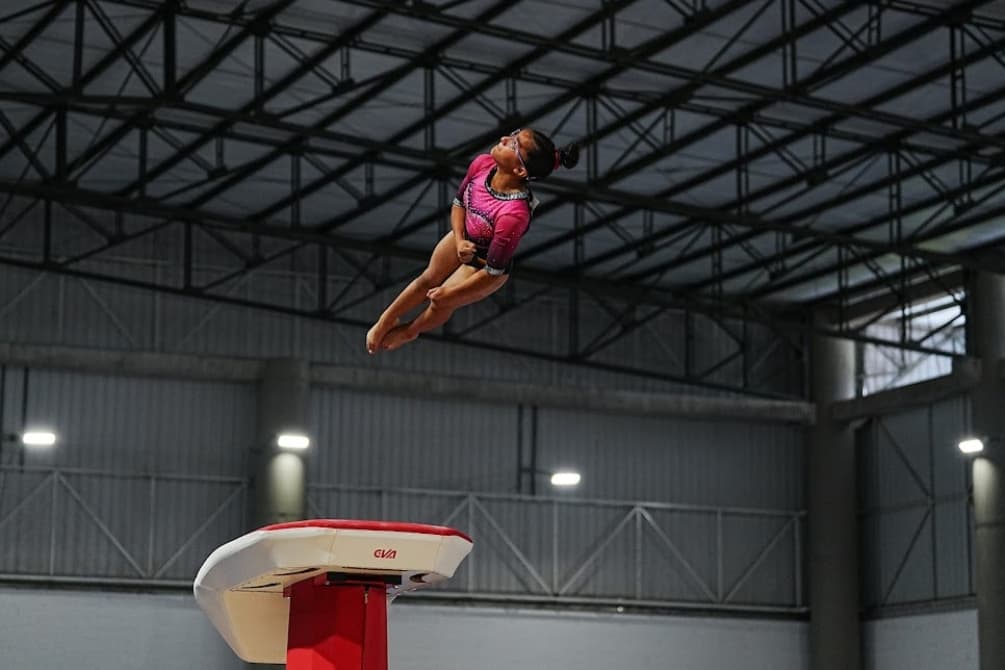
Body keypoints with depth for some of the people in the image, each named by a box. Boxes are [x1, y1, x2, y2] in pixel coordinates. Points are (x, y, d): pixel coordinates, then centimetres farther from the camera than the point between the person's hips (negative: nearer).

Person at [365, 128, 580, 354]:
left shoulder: (514, 214, -46)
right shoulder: (482, 164, -28)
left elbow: (493, 272, -31)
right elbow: (459, 202, -4)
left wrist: (450, 293, -18)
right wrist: (459, 240, -19)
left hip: (486, 265, -4)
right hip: (463, 238, 4)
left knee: (440, 304, 15)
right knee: (428, 280, 22)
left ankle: (408, 331, 49)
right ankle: (385, 322, 48)